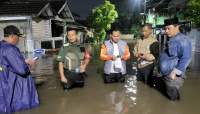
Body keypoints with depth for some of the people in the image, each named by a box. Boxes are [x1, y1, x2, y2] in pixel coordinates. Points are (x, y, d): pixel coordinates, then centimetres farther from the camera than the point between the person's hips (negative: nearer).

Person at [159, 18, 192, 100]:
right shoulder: (171, 39, 7)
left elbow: (186, 58, -25)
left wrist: (175, 72, -24)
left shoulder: (182, 40, -22)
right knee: (169, 94, 24)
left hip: (173, 76, -9)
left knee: (173, 97, 9)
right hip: (167, 75, 9)